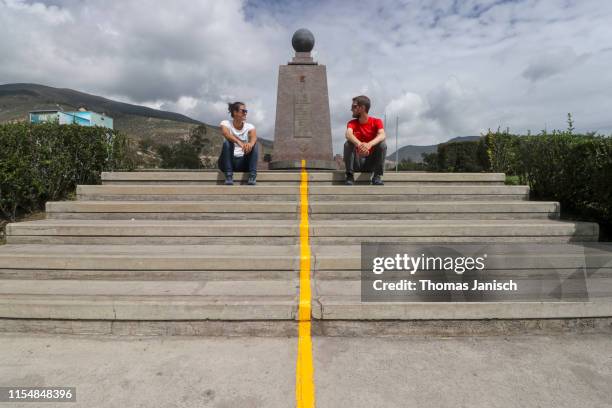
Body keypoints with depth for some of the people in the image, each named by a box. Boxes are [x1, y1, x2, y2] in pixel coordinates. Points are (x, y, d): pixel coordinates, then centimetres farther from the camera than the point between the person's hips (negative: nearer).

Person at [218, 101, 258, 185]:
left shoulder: (249, 126, 3)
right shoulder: (225, 123, -2)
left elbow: (254, 137, -19)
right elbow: (226, 134, -26)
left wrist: (250, 143, -45)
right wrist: (239, 142, -47)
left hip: (243, 162, 2)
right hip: (227, 162, -1)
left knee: (254, 144, -22)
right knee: (227, 143, -28)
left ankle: (252, 175, -30)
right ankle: (229, 176, -32)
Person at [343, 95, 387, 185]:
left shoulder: (376, 121, -2)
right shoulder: (352, 123, 0)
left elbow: (382, 135, -24)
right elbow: (348, 134, -24)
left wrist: (369, 144, -45)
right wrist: (359, 144, -46)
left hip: (372, 162, 0)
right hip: (357, 162, 1)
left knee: (382, 143, -23)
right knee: (348, 143, -23)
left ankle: (377, 176, -19)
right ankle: (350, 176, -22)